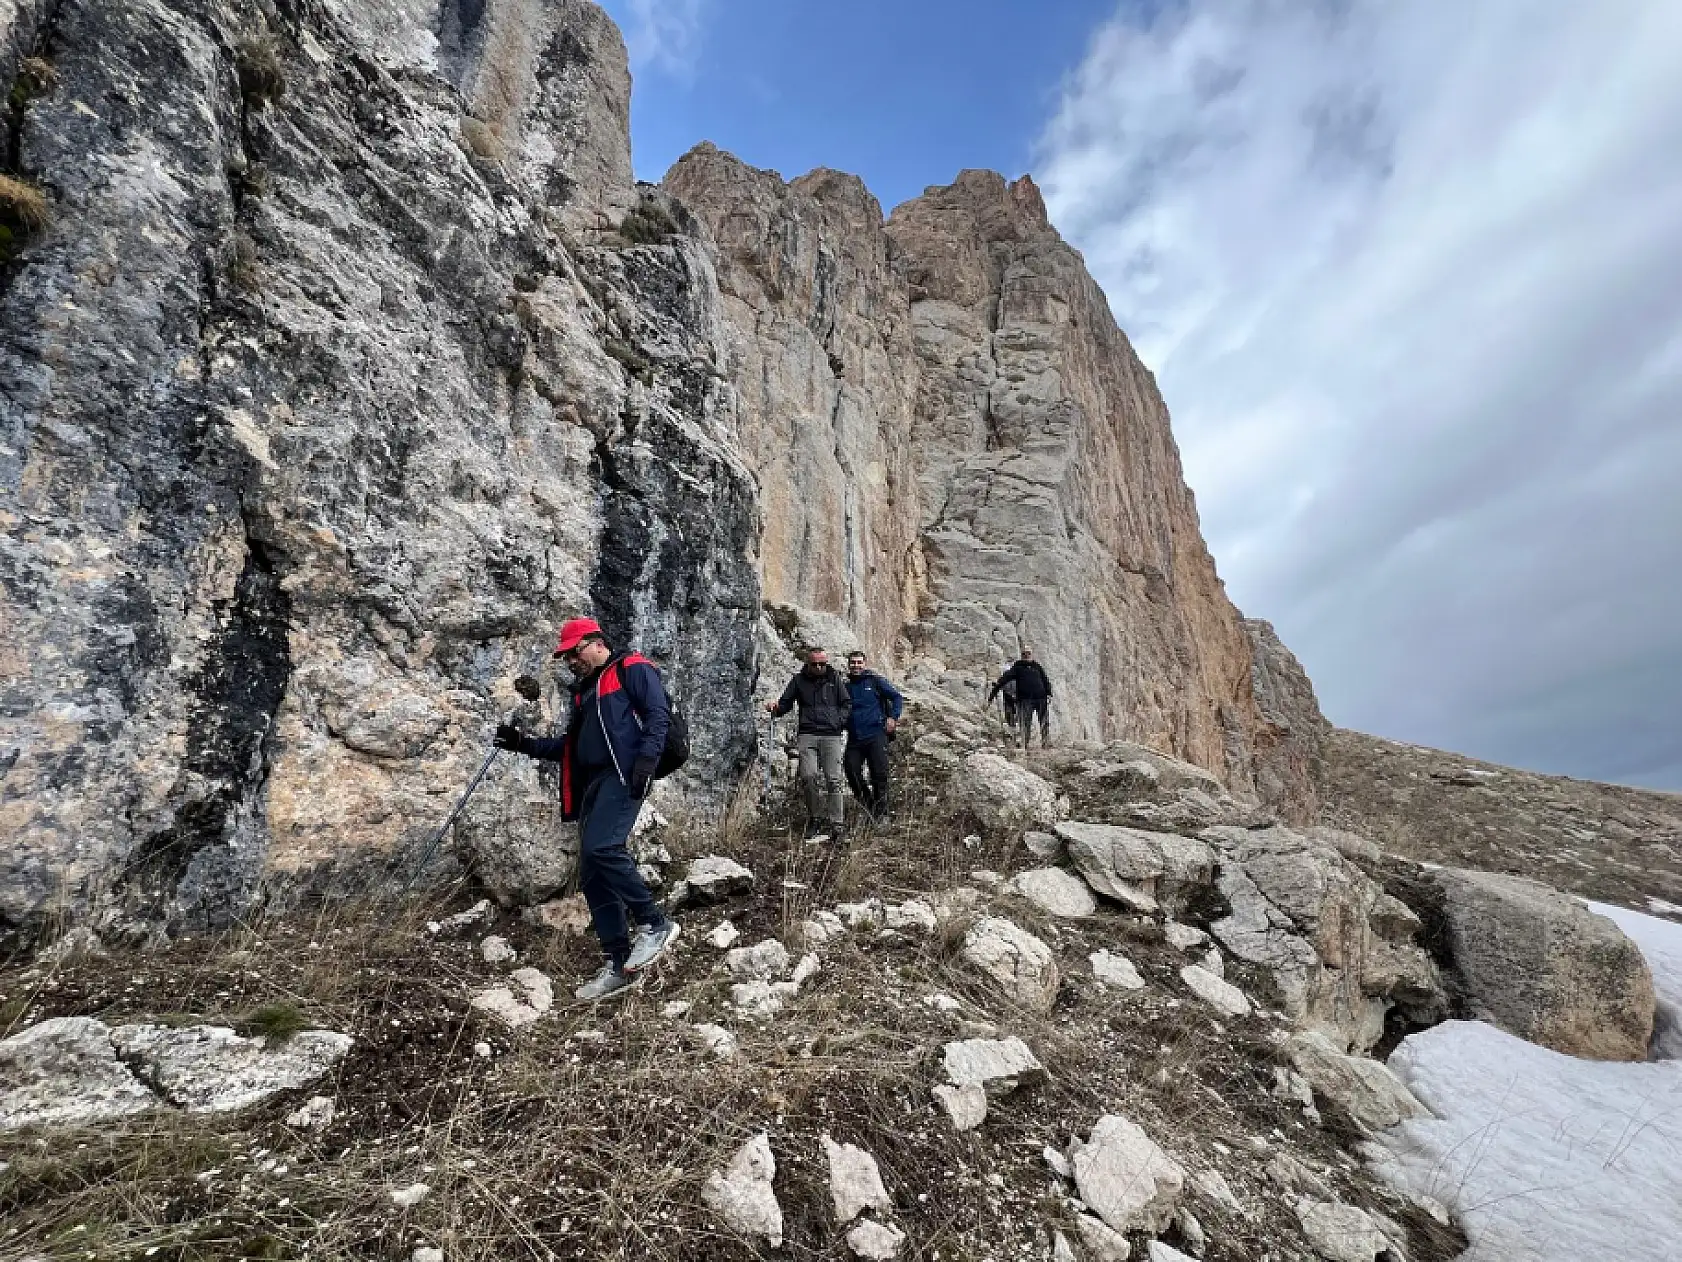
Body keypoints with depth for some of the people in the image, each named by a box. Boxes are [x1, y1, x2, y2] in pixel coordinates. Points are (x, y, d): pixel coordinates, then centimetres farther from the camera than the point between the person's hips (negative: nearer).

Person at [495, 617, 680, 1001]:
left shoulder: (632, 668, 3)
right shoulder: (584, 690, 28)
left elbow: (658, 713, -9)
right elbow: (571, 747, 31)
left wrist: (647, 756, -23)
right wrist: (525, 744, 21)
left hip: (623, 775, -9)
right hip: (593, 783, 9)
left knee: (601, 849, -26)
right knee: (593, 874, 3)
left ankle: (655, 923, -13)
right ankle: (619, 964, 8)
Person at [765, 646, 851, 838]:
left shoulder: (834, 679, 10)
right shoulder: (799, 680, 11)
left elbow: (847, 703, 15)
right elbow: (785, 703, 16)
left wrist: (838, 721, -1)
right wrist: (775, 708, -6)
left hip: (831, 735, -1)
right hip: (808, 735, 1)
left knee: (833, 779, -7)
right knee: (808, 776, -13)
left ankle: (837, 824, -2)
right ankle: (815, 817, 6)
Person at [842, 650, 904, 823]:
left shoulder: (875, 681, 5)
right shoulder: (846, 687, 15)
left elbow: (897, 697, 6)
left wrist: (893, 717, -7)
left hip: (876, 735, -4)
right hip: (854, 739, 4)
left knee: (879, 774, -7)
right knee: (852, 773, -6)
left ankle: (881, 813, 7)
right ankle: (868, 806, 15)